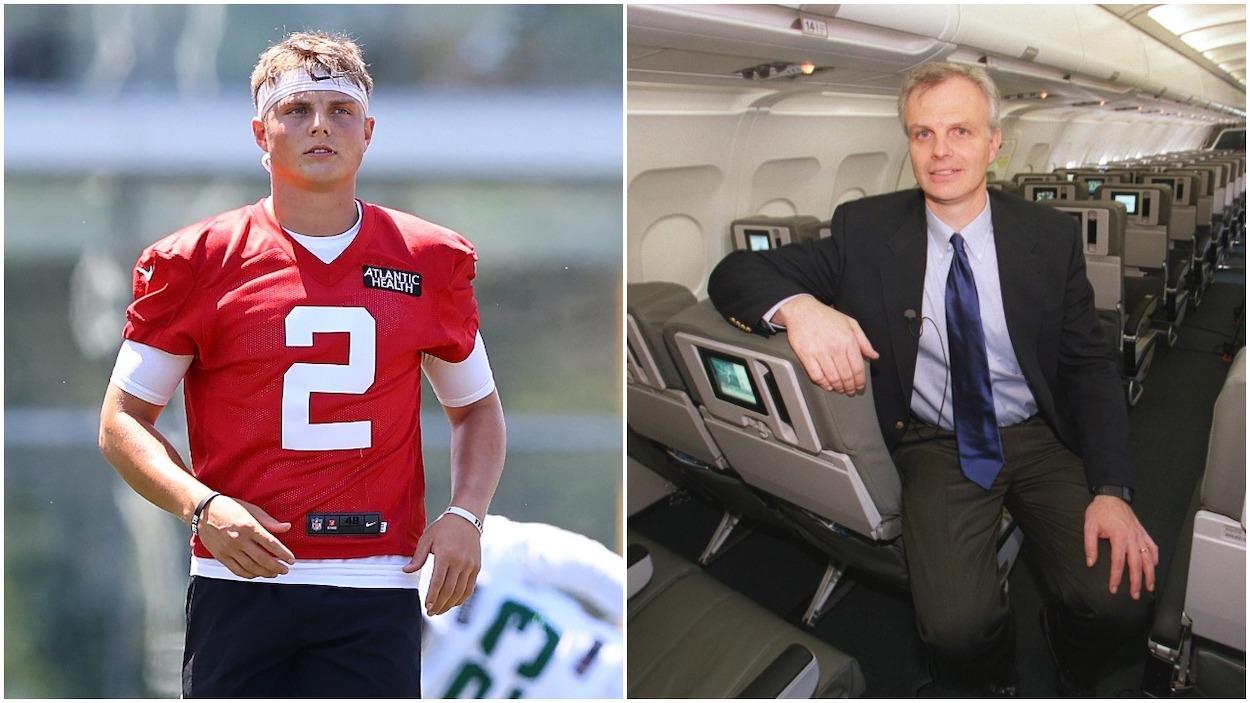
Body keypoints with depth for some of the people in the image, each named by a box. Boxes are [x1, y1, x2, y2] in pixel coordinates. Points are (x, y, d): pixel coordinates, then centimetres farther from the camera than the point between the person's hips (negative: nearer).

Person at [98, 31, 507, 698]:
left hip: (378, 591, 1)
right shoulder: (196, 261, 3)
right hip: (238, 581, -1)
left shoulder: (432, 261, 8)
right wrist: (200, 505, -12)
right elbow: (121, 422, 6)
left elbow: (478, 409, 20)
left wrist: (465, 516, 2)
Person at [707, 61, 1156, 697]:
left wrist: (1110, 493, -14)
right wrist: (797, 306, -29)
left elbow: (1090, 366, 2)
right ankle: (997, 682, 12)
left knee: (1120, 599, -23)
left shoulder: (1049, 236, 0)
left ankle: (1072, 677, 15)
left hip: (1041, 438, 1)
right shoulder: (865, 229, -2)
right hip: (936, 447, -1)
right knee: (957, 625, -27)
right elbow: (734, 273, -4)